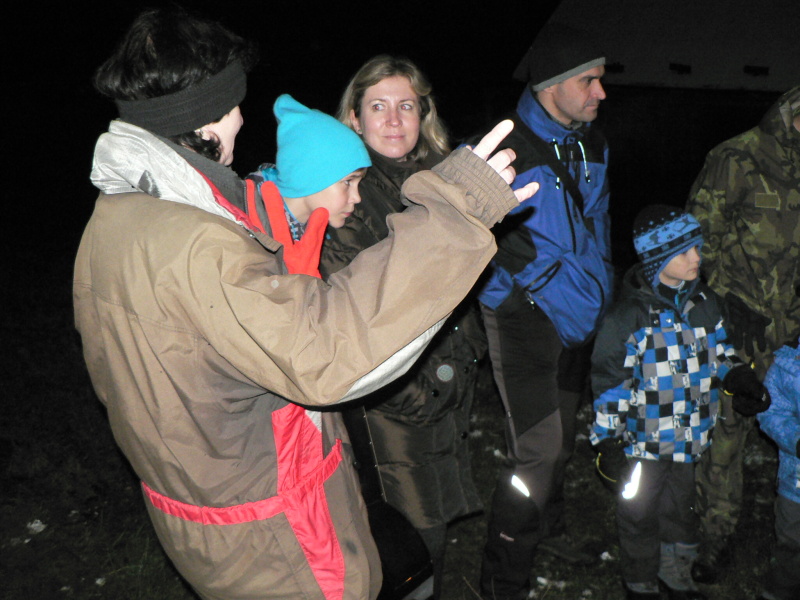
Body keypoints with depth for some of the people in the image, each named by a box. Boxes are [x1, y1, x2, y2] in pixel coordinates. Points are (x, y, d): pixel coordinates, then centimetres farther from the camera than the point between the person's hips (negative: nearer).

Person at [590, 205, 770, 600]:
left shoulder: (706, 304, 2)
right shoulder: (630, 315, -15)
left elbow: (719, 352, 18)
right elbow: (609, 380, -12)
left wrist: (737, 377, -3)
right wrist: (607, 440, -12)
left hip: (688, 435, 5)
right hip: (643, 438, -5)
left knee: (680, 507, 20)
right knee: (640, 512, 10)